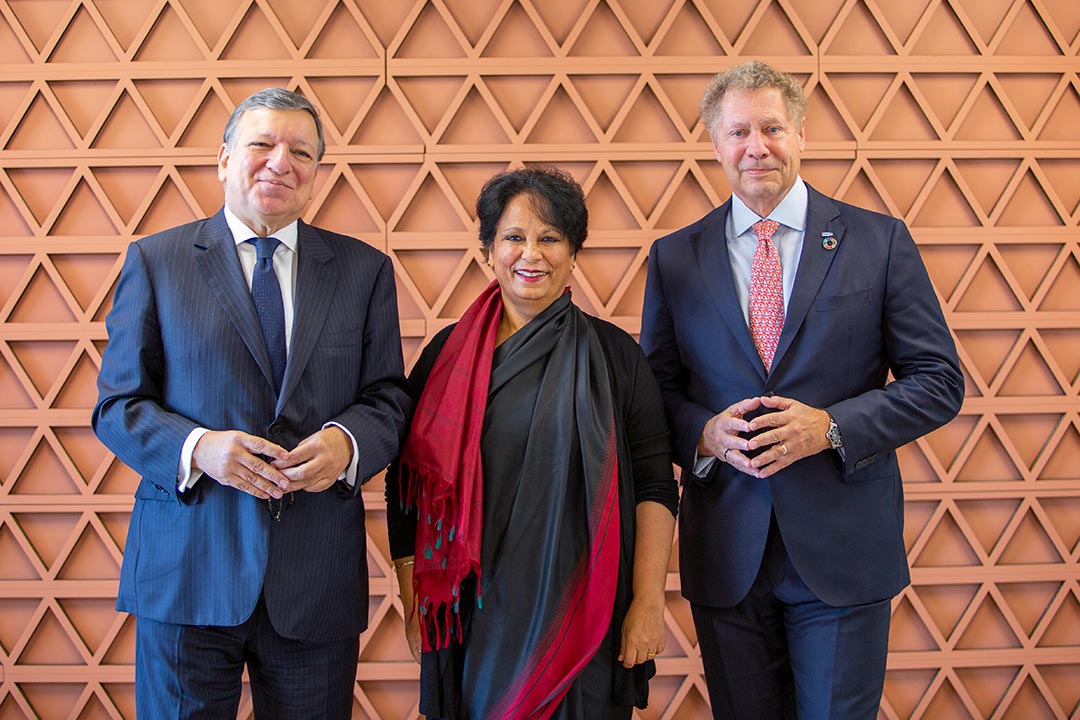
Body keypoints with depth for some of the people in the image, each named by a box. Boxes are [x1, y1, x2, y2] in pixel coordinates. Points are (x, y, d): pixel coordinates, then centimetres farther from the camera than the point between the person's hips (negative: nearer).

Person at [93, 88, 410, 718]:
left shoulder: (364, 270, 7)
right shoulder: (156, 261, 4)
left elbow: (389, 398, 7)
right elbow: (118, 405, 2)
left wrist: (348, 441, -15)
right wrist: (196, 448, -17)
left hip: (318, 581, 2)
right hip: (188, 572, -1)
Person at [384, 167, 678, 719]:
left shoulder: (614, 354, 1)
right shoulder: (448, 352, 4)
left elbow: (655, 485, -2)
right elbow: (407, 484, 5)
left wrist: (648, 603, -8)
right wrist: (414, 601, 2)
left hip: (580, 615, -1)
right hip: (472, 616, 1)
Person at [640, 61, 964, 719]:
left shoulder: (880, 241, 0)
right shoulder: (675, 258, 5)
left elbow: (940, 382, -1)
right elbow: (656, 389, 9)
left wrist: (831, 426, -15)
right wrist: (704, 432, -13)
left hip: (843, 548, -1)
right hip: (725, 551, 2)